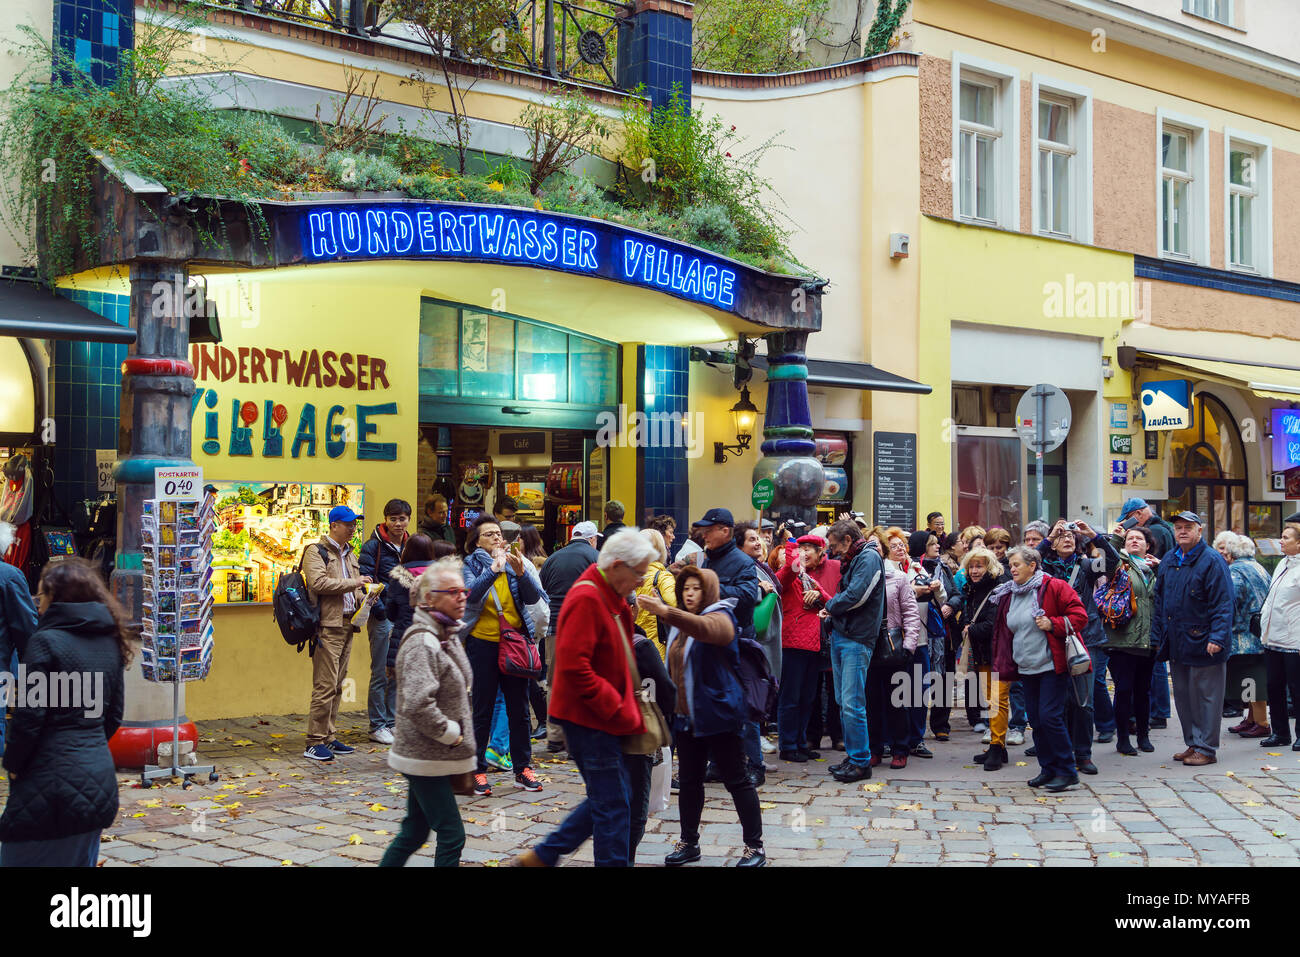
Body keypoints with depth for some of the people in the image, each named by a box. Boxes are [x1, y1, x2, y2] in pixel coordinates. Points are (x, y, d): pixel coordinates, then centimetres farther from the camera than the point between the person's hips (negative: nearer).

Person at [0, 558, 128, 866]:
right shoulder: (110, 643, 10)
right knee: (81, 861, 15)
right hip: (100, 780, 7)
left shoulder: (46, 641, -11)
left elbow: (29, 717, -13)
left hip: (52, 781, -7)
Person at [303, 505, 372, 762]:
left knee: (337, 685, 10)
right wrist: (353, 582, -16)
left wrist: (363, 596, 8)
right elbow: (319, 582, -18)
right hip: (327, 627, -8)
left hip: (347, 625, 8)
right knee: (326, 685, -10)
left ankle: (329, 737, 15)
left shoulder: (350, 555, 22)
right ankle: (315, 742, -6)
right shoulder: (316, 551, -4)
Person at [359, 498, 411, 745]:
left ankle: (392, 722, 20)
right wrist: (381, 611, -17)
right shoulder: (373, 546, -7)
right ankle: (377, 726, 6)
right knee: (381, 674, -2)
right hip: (383, 617, -6)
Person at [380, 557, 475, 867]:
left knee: (414, 832, 16)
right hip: (426, 758, -9)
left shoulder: (447, 636, 11)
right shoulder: (422, 642, -19)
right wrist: (451, 733, -18)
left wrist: (458, 738, 14)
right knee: (451, 836, -4)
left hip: (431, 757, 9)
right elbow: (417, 705, -30)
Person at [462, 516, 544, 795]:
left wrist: (520, 573, -22)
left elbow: (534, 597, -6)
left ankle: (523, 768, 17)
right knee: (482, 710, 2)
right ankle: (478, 770, 9)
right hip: (483, 643, -3)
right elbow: (471, 593, -21)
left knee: (519, 708, 8)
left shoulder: (515, 562, 5)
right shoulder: (471, 564, -2)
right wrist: (495, 569, -31)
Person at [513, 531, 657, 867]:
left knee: (608, 799, 15)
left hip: (604, 716, 10)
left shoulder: (611, 597, 13)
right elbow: (574, 666, -26)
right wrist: (617, 707, -21)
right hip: (589, 717, -10)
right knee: (612, 804, -3)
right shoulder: (586, 598, -19)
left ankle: (542, 856, 23)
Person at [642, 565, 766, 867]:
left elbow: (704, 628, -35)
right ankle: (688, 842, 23)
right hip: (686, 716, 8)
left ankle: (754, 846, 5)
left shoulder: (721, 618, -10)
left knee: (737, 780, -2)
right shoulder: (681, 622, 15)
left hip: (718, 715, -8)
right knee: (688, 780, 12)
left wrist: (665, 612, -49)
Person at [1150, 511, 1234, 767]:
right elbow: (1159, 601, 18)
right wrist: (1157, 637, 14)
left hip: (1203, 643, -7)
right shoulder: (1168, 561, 13)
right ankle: (1192, 744, 23)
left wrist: (1217, 637, -21)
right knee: (1183, 696, 12)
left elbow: (1223, 604, -13)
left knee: (1205, 695, -1)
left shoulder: (1212, 561, -8)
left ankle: (1205, 748, 5)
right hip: (1176, 644, 7)